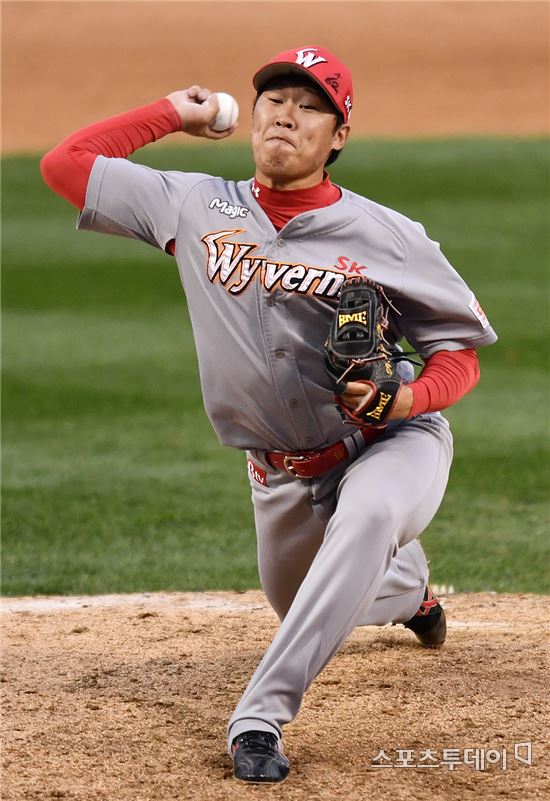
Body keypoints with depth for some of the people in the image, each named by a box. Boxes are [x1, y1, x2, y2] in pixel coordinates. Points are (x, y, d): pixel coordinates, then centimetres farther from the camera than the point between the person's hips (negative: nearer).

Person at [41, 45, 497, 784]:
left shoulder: (388, 237, -14)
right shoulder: (195, 207, -5)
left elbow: (460, 351, -7)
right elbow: (63, 163, 0)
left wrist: (403, 398, -27)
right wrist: (172, 114, 1)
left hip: (391, 445, -5)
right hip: (281, 472, 5)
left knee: (369, 517, -38)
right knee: (308, 608, 20)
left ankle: (263, 715, -38)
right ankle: (406, 591, 56)